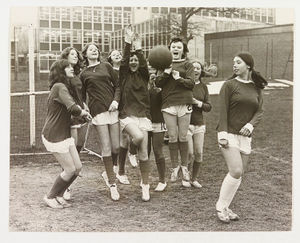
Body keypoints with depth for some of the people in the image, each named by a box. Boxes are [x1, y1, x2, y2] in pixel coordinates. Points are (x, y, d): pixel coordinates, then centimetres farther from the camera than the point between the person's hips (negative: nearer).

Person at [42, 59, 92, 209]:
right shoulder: (59, 87, -18)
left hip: (65, 134, 10)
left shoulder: (66, 87, 16)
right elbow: (73, 108, -30)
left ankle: (59, 196, 22)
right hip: (54, 135, -10)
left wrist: (82, 112, -8)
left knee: (77, 167, 8)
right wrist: (83, 113, -11)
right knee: (70, 170, -4)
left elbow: (74, 105, 12)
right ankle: (50, 197, 14)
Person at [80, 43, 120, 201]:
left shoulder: (106, 66, 14)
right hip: (97, 111, -2)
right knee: (106, 147, -6)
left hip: (112, 109, 2)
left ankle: (109, 172, 26)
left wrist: (116, 100, -4)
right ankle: (112, 184, 0)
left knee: (116, 147, -2)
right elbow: (82, 96, 15)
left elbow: (117, 85, 12)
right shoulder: (84, 74, 12)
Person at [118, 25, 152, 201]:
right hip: (127, 115, -2)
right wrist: (128, 44, -17)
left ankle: (145, 186, 10)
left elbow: (144, 64, -11)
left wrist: (138, 49, -18)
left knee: (144, 154, -1)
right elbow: (124, 60, -9)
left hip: (143, 115, 2)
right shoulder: (124, 75, 6)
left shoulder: (144, 75, 9)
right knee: (138, 136, -32)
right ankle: (132, 150, 7)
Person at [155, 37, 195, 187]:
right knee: (172, 138, 2)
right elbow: (158, 83, 6)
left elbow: (191, 83, -1)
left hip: (184, 104, -1)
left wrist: (179, 78, -15)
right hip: (168, 104, 1)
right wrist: (166, 73, -9)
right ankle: (174, 167, 16)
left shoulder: (187, 65, 10)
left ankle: (184, 166, 18)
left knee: (183, 137, 3)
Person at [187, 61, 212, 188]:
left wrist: (197, 103, -11)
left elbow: (208, 107, 5)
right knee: (189, 154, -5)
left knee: (199, 154, 4)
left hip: (199, 124, 4)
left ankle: (194, 179, 23)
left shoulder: (203, 87, 8)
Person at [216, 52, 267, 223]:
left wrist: (250, 125, -16)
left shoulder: (257, 88, 9)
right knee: (236, 172, -15)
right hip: (229, 134, -5)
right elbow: (223, 111, -8)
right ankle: (221, 206, 0)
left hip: (245, 136, 5)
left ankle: (225, 208, 16)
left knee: (239, 174, 5)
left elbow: (260, 111, 4)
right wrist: (223, 134, -16)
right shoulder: (229, 85, -2)